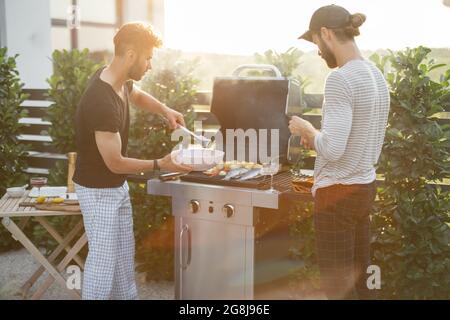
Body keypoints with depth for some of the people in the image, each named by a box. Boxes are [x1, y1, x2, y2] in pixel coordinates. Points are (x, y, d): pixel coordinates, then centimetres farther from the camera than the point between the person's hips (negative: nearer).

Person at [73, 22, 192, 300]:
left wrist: (165, 110, 4)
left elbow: (137, 95, 22)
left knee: (124, 253, 18)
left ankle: (126, 296, 33)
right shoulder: (101, 103, -32)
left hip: (118, 185, 9)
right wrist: (160, 164, -15)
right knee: (104, 256, 0)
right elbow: (115, 163, -25)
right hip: (99, 189, -9)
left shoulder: (120, 81, -4)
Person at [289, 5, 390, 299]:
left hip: (339, 192, -9)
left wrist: (306, 129, -6)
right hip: (366, 187, 9)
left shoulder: (340, 79, -19)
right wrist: (318, 138, 13)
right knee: (359, 280, 16)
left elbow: (332, 150, -23)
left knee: (338, 286, 2)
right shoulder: (377, 76, 8)